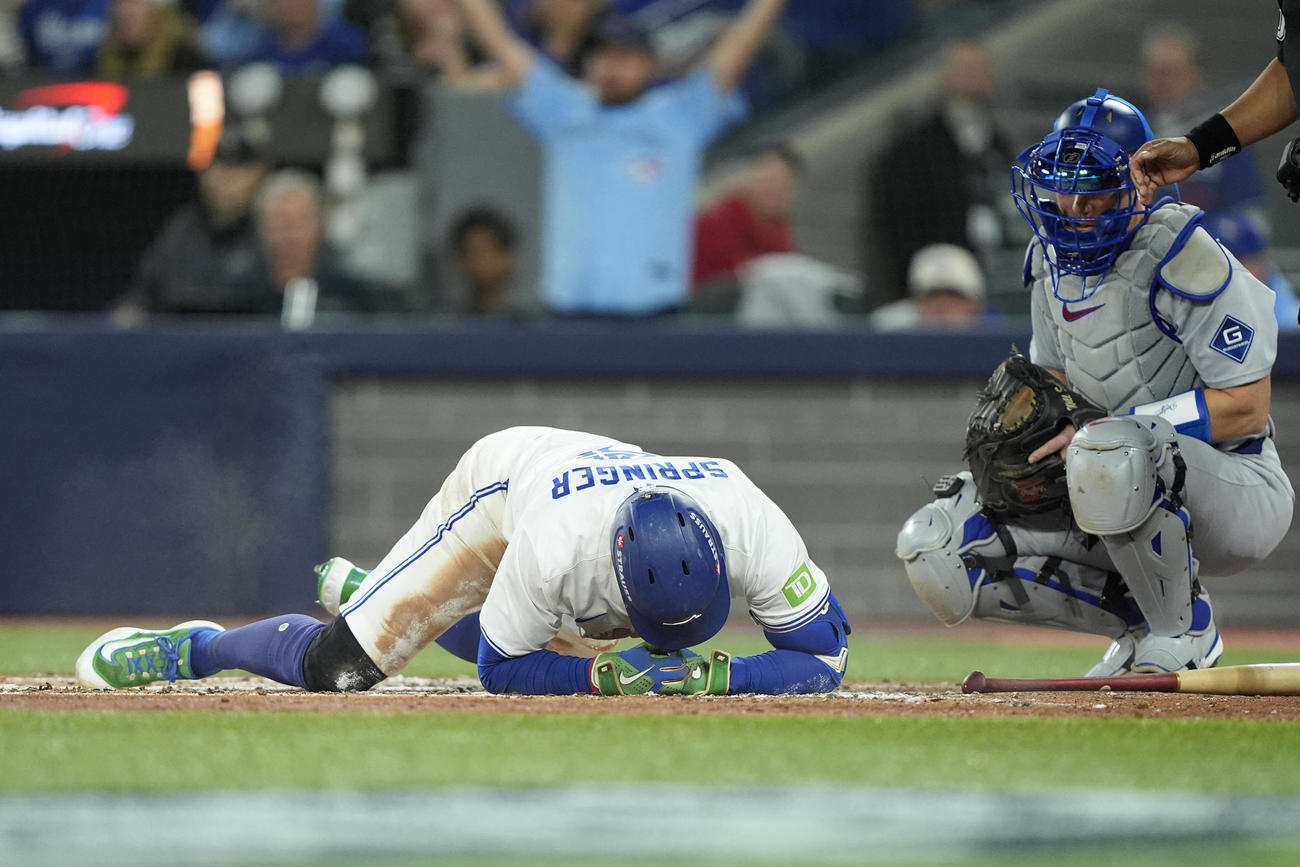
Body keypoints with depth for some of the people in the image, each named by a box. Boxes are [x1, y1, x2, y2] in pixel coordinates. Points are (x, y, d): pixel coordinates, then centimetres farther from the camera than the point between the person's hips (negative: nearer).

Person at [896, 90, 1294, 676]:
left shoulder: (1180, 258, -19)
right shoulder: (1054, 254, 5)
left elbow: (1246, 408, -22)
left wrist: (1107, 429, -26)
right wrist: (1029, 453, -6)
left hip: (1239, 491, -8)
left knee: (1108, 452, -41)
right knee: (934, 551, -7)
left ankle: (1183, 632, -15)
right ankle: (1140, 622, 5)